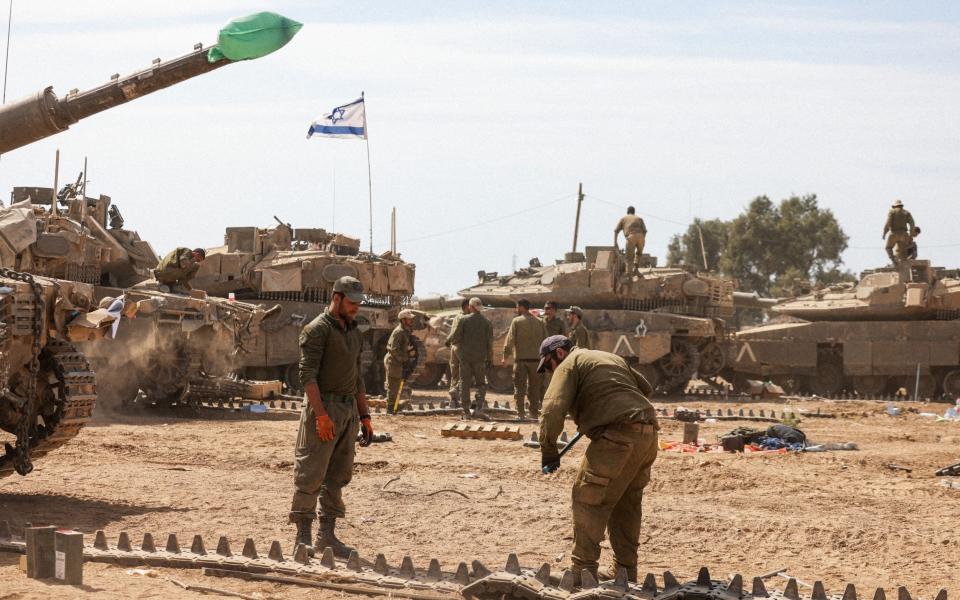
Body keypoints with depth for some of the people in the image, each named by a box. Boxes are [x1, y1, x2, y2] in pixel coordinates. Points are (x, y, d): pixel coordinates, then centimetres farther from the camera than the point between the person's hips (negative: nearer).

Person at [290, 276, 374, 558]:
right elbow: (308, 375, -16)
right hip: (324, 409, -8)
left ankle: (327, 536, 14)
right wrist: (321, 414, -23)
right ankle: (303, 537, -3)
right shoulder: (317, 330, -8)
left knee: (338, 477, 9)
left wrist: (365, 416, 17)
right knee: (310, 475, -6)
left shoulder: (354, 333, 17)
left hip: (349, 410, 8)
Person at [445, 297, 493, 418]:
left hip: (465, 355, -1)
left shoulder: (463, 320, -5)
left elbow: (455, 336, -9)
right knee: (481, 383, 12)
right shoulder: (486, 322, 1)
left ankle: (466, 411, 1)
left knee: (465, 383, 5)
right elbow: (489, 342, 1)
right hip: (480, 357, 1)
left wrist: (449, 341, 13)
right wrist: (490, 358, 9)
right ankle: (479, 407, -8)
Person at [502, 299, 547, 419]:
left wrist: (505, 356, -2)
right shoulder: (539, 322, 7)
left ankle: (520, 413, -2)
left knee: (519, 386, 2)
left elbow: (510, 340, -6)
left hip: (521, 358, -3)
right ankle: (534, 412, 11)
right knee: (534, 386, 10)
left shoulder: (516, 321, -4)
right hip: (535, 358, 3)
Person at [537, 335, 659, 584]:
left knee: (588, 498, -3)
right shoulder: (612, 358, 28)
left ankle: (583, 570, -5)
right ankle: (625, 571, 23)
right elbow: (645, 388, 32)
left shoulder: (570, 364, 3)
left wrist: (549, 451, -7)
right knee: (627, 504, 18)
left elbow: (553, 409, -11)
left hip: (617, 436, -8)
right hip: (648, 434, 8)